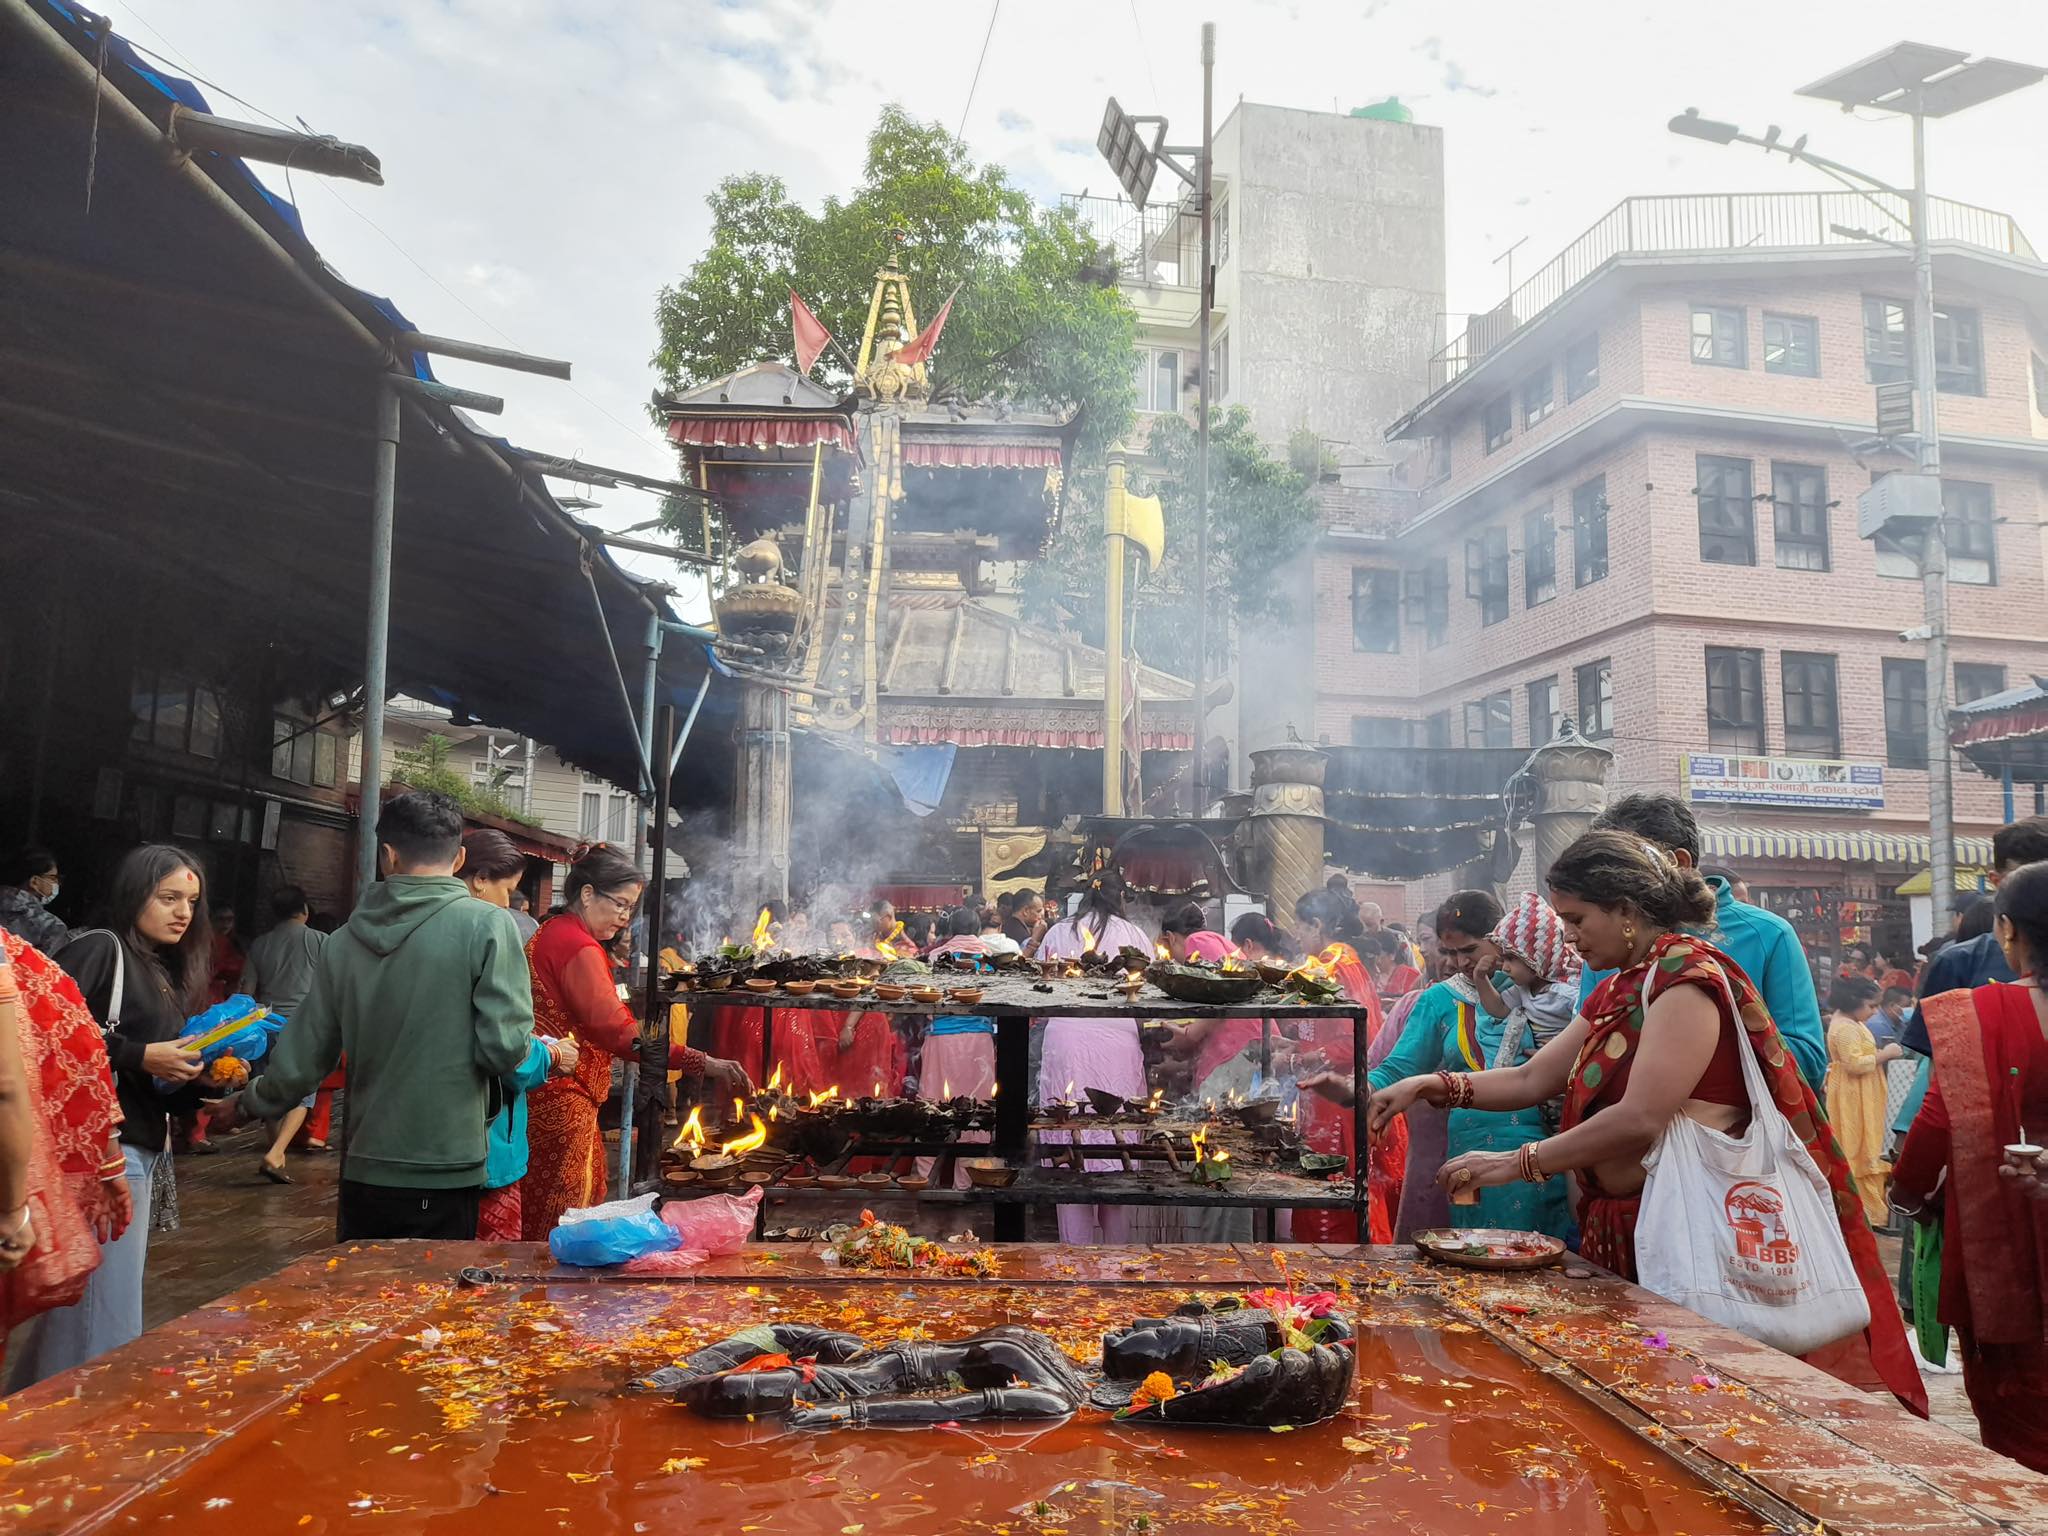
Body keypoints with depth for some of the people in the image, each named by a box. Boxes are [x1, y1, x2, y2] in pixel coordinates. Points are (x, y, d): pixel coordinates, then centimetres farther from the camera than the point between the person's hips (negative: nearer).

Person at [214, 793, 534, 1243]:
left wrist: (250, 1102, 29)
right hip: (446, 1176, -4)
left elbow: (302, 1058, 9)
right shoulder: (487, 926, -12)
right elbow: (504, 1047, -17)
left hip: (365, 1172, 4)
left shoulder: (347, 939, 2)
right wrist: (547, 1054, 6)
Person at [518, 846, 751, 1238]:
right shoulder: (578, 948, -19)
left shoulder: (552, 933, 14)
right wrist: (701, 1063, -33)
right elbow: (617, 1031, -29)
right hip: (561, 1100, -10)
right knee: (560, 1222, -3)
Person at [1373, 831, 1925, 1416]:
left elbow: (1641, 1119, -20)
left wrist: (1519, 1163, -16)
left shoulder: (1686, 974, -12)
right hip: (1626, 1229, 8)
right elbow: (1531, 1080, 16)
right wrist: (1438, 1085, 2)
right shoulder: (1614, 993, 17)